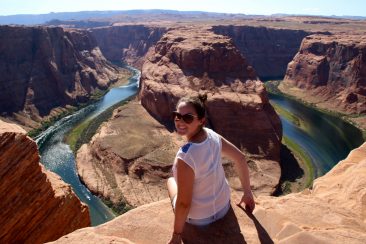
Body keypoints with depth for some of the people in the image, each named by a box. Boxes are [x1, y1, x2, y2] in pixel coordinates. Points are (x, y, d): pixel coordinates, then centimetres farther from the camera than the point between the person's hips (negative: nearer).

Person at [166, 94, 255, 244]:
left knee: (171, 181, 24)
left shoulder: (185, 157, -37)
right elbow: (240, 159, -4)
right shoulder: (212, 135, -17)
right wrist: (247, 193, 9)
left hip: (198, 218, -4)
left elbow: (184, 204, -28)